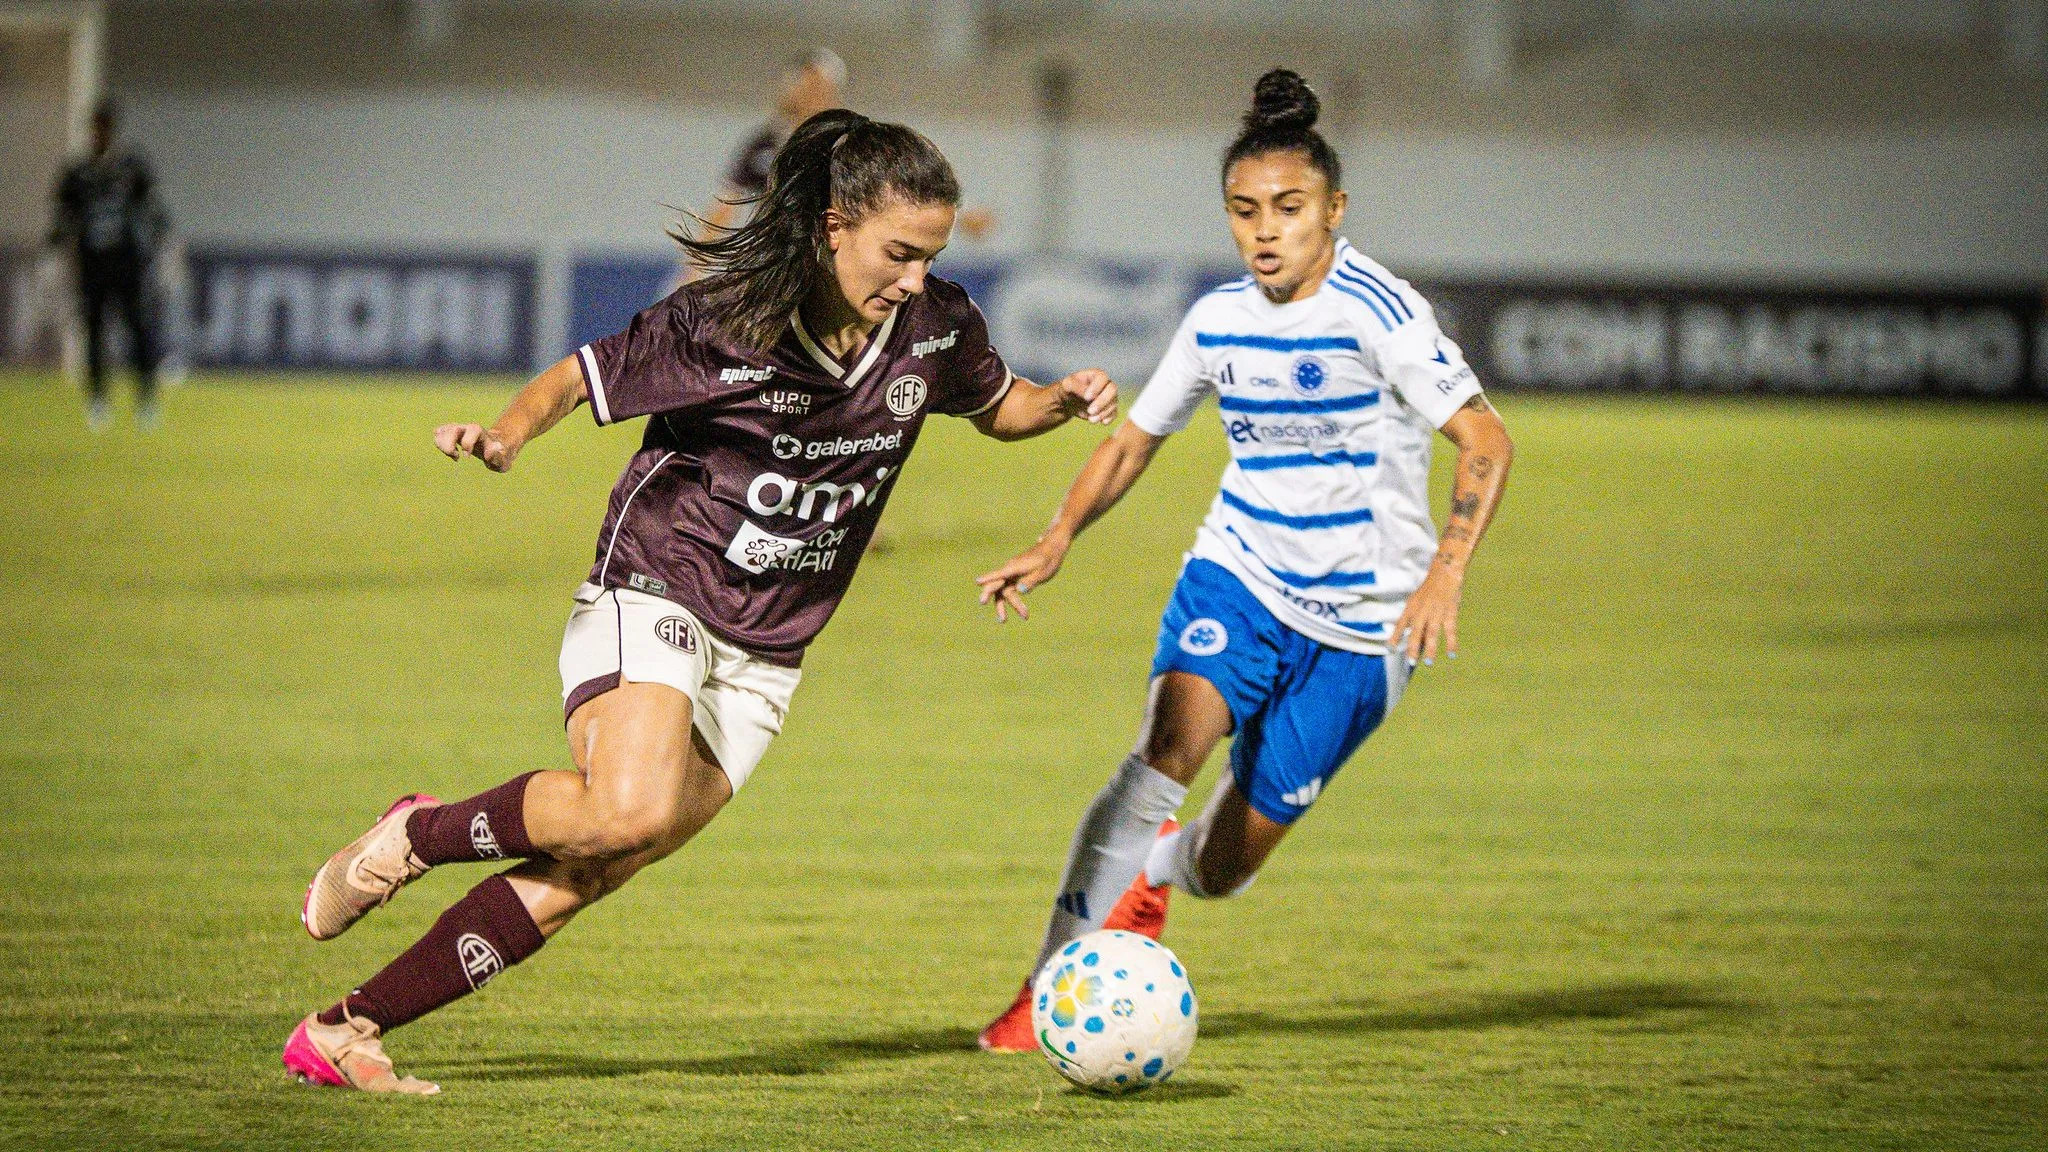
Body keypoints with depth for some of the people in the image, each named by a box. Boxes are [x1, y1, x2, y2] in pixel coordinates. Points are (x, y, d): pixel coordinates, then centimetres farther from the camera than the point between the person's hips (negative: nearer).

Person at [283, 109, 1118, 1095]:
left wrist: (1065, 401, -2)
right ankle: (416, 835, -5)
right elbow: (577, 379, -6)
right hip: (650, 599, -5)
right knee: (630, 811, -33)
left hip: (760, 660, 5)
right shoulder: (720, 326, -16)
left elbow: (997, 408, 19)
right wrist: (506, 432, -26)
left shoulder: (935, 329, 0)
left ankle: (341, 1033, -3)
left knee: (576, 880, -8)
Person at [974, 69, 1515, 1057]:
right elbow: (1134, 439, 14)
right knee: (1170, 743, -28)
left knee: (1223, 866, 3)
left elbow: (1485, 442, -19)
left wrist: (1445, 573, -32)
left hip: (1359, 623, -3)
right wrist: (1057, 541, -1)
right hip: (1237, 576, 3)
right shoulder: (1219, 320, 1)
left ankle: (1153, 873, 43)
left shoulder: (1377, 310, -16)